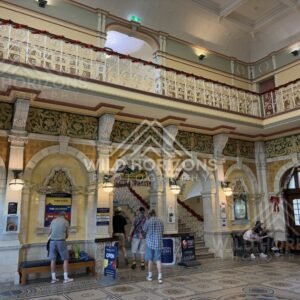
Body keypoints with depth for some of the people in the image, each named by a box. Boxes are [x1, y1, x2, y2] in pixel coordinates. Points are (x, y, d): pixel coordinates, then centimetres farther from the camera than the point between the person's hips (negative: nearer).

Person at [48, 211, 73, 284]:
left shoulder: (53, 221, 14)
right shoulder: (66, 222, 5)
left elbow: (50, 232, 20)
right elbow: (67, 234, 9)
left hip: (52, 241, 4)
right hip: (61, 241, -4)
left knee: (53, 260, 9)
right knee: (65, 259, 4)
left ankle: (53, 278, 14)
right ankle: (66, 278, 4)